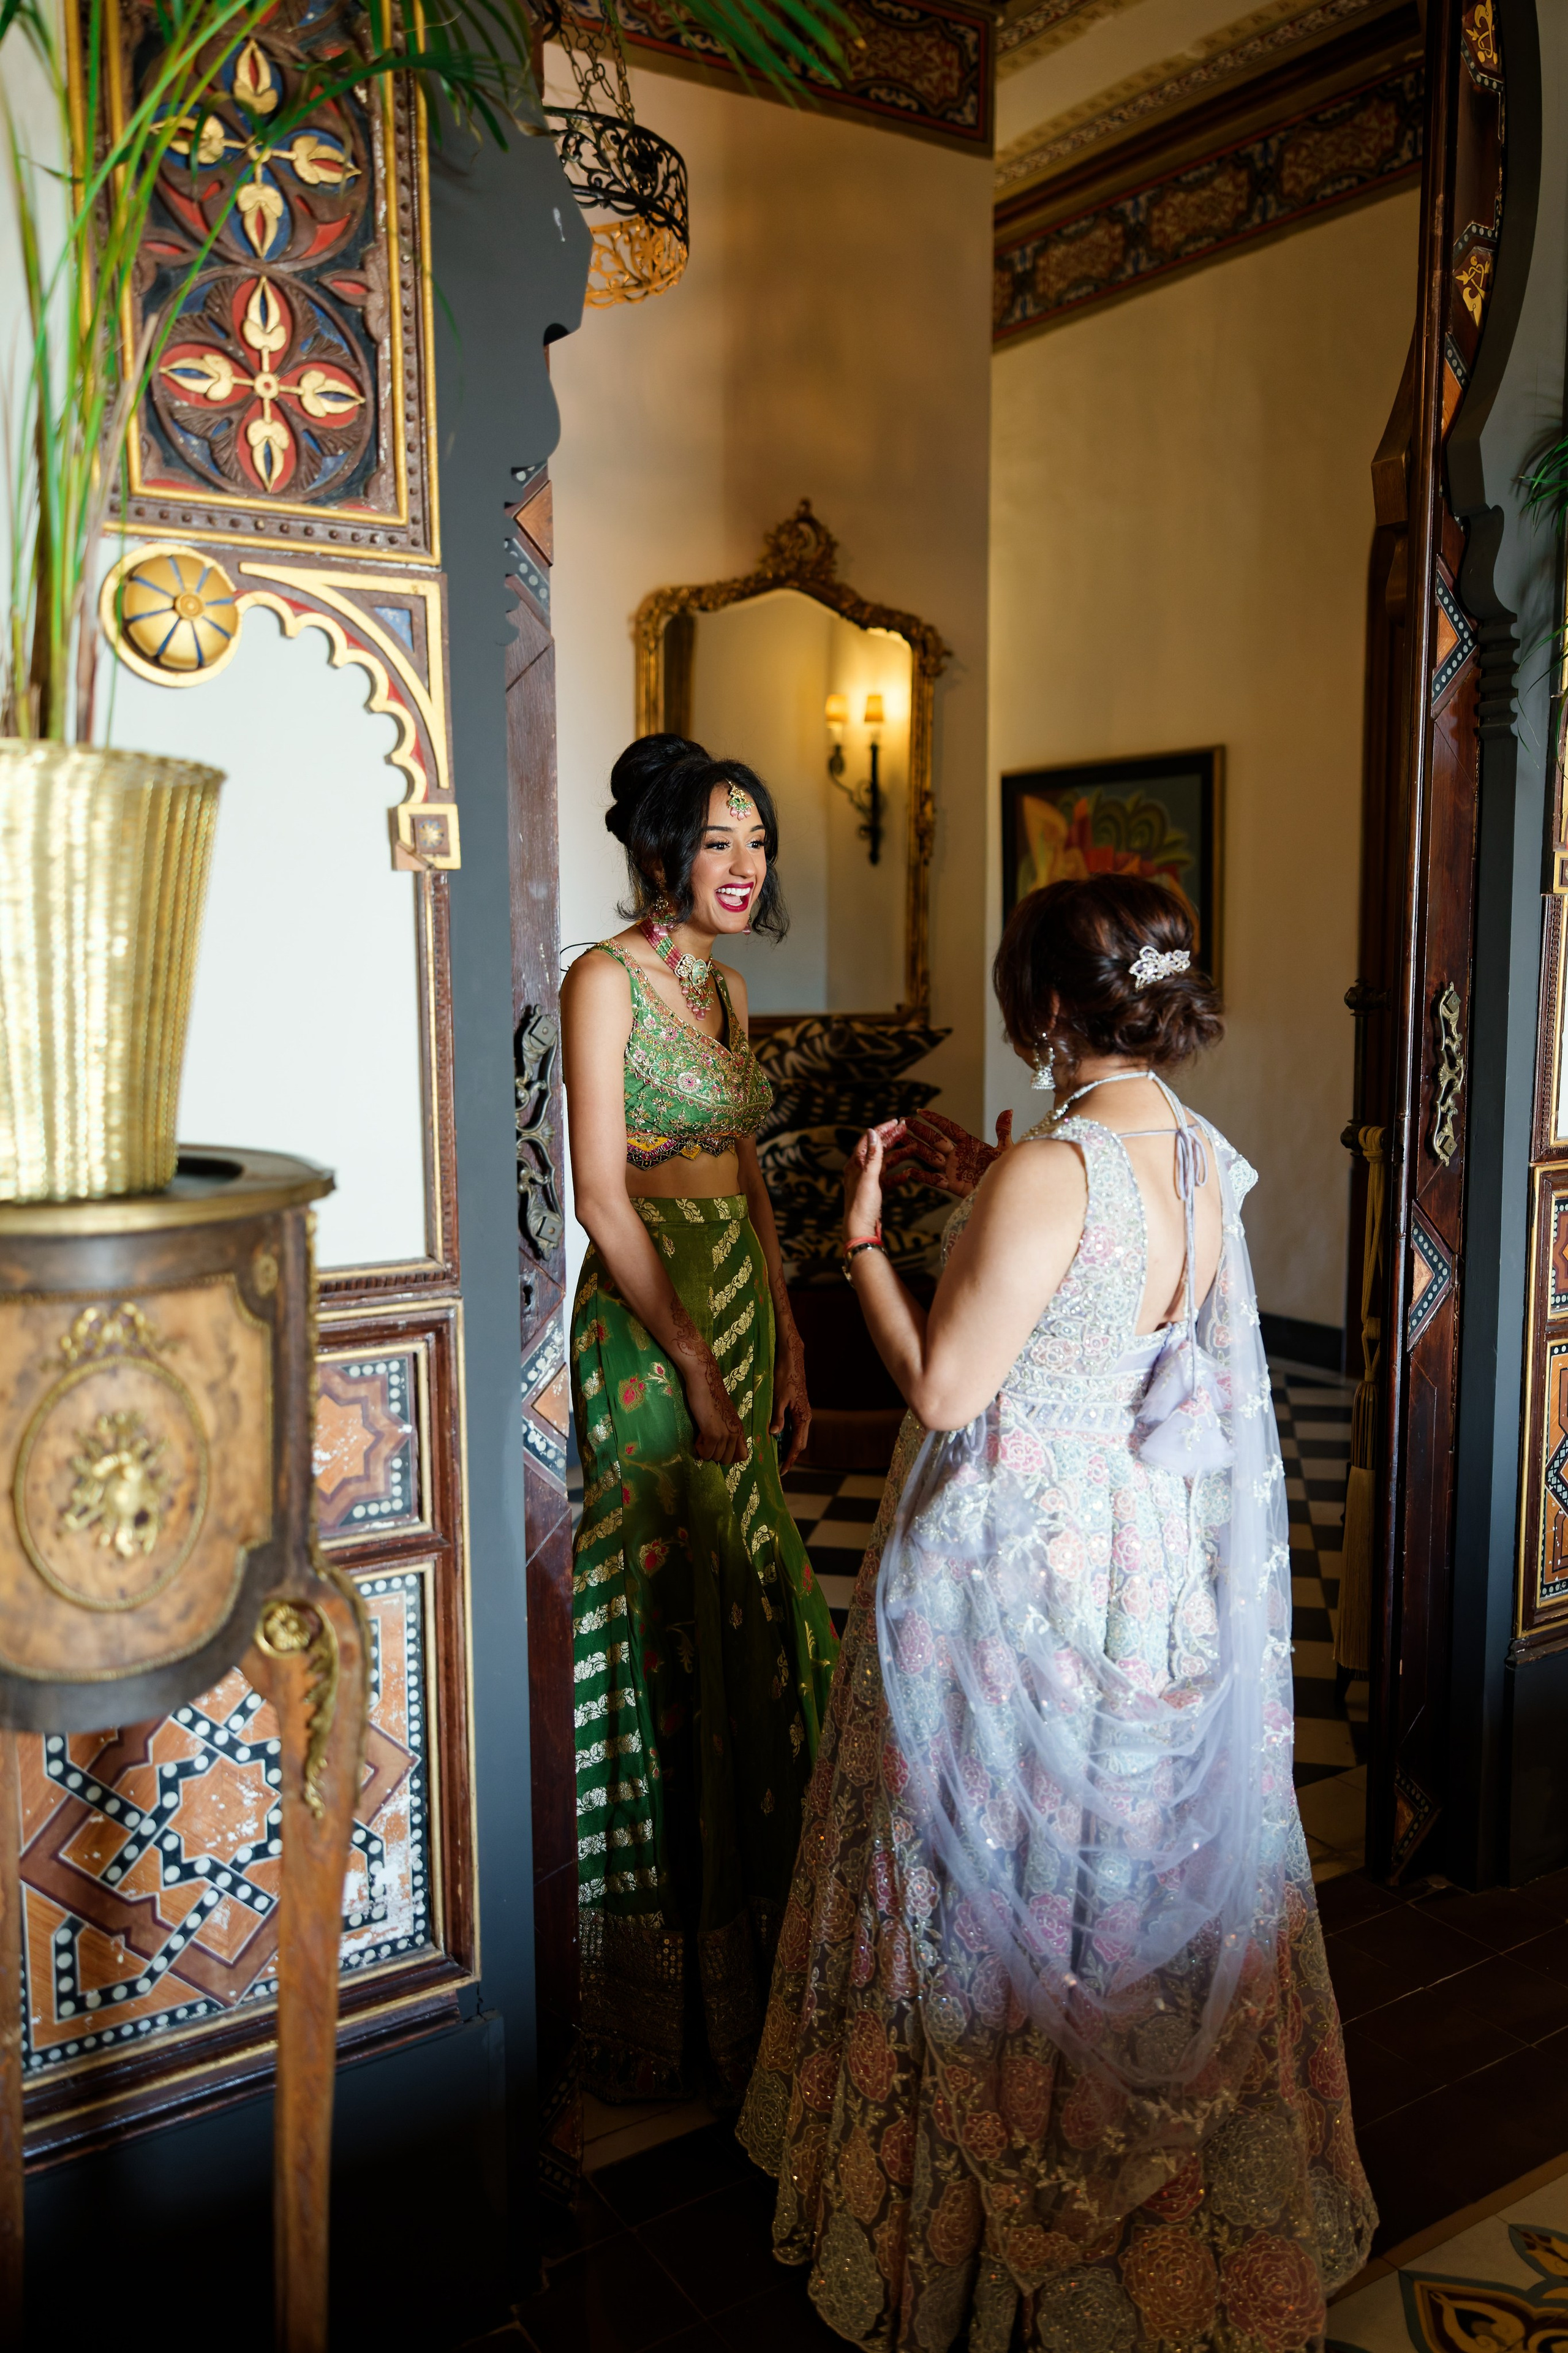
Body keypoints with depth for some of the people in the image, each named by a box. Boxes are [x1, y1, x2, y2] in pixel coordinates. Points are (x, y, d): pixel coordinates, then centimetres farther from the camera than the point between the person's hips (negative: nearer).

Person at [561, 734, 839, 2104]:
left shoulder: (723, 987, 13)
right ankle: (669, 1991, 17)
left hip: (741, 1311, 8)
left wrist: (787, 1344, 12)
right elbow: (603, 1195, -17)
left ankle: (741, 1924, 34)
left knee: (743, 1611, 15)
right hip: (650, 1326, -8)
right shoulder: (607, 979, -12)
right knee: (672, 1619, 0)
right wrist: (695, 1364, -17)